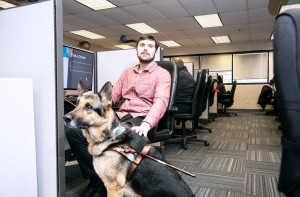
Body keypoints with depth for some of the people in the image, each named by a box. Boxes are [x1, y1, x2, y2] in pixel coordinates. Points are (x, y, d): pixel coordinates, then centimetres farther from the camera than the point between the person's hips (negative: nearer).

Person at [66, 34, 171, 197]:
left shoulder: (162, 74, 3)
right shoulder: (127, 72, 22)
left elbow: (161, 101, -14)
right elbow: (112, 96, 17)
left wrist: (146, 124, -34)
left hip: (140, 119, -6)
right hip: (119, 116, 6)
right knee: (72, 129, -12)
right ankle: (97, 176, -1)